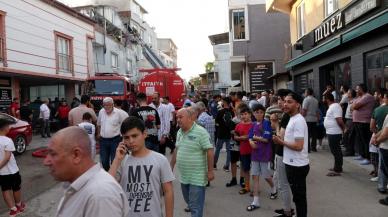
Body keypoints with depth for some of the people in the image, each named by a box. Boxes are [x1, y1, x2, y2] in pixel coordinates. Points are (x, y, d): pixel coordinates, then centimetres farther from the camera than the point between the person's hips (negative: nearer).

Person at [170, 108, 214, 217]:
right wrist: (171, 166, 18)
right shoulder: (179, 132, 7)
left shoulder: (200, 132, -17)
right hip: (183, 176, 7)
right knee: (188, 199, 24)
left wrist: (210, 171, -17)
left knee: (196, 207, -1)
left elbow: (209, 151, -17)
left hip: (197, 177, -7)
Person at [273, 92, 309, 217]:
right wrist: (281, 140, 2)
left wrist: (281, 142, -14)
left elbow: (298, 146, -25)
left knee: (299, 197, 3)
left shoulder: (298, 121, -20)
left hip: (297, 165, -10)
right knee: (298, 196, 21)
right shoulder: (292, 119, 11)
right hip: (293, 164, 10)